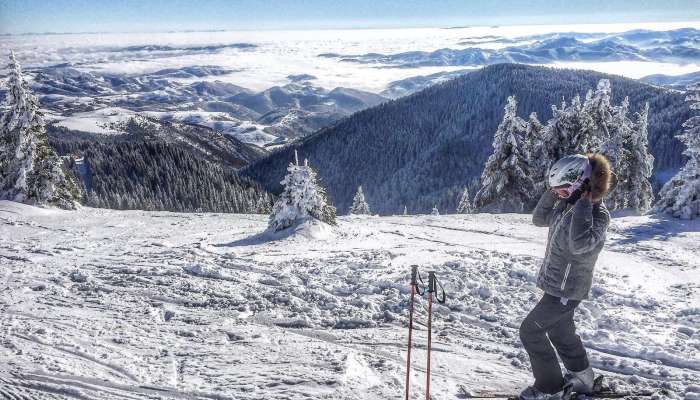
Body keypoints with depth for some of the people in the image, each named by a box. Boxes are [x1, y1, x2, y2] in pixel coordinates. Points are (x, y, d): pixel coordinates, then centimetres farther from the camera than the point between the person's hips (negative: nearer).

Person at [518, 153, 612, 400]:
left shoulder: (597, 214, -24)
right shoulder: (567, 205, 1)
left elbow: (578, 244, -41)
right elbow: (539, 219, 11)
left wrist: (584, 204, -36)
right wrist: (552, 192, -2)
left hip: (566, 289, -9)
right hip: (558, 284, 9)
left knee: (530, 331, -2)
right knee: (560, 331, 25)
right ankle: (581, 377, 46)